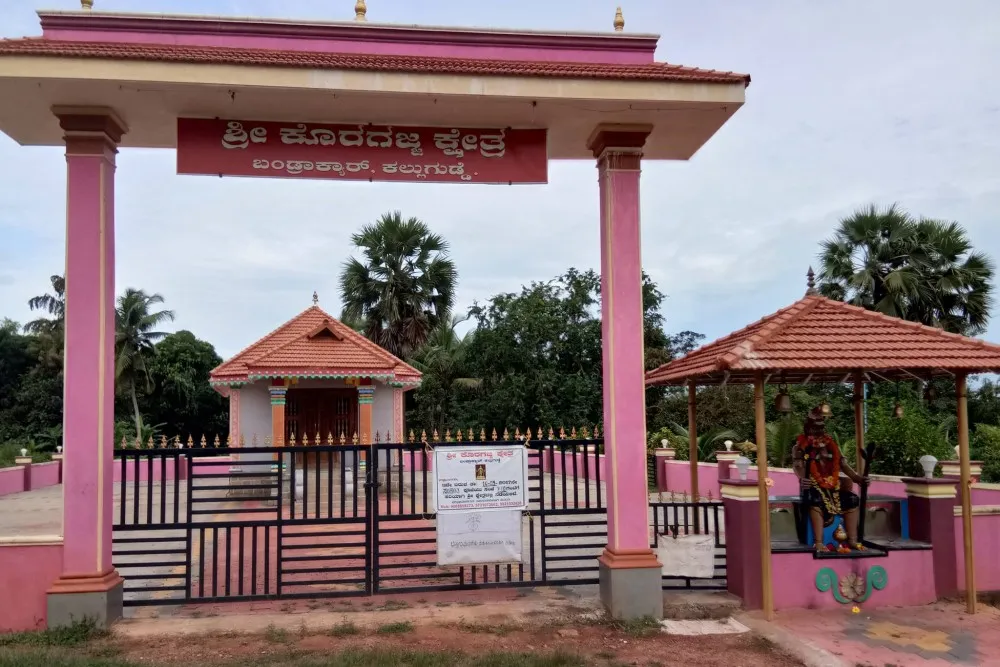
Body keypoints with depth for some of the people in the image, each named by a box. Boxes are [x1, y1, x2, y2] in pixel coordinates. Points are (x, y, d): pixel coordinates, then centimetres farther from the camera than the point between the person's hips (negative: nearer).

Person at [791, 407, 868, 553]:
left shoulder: (831, 443, 19)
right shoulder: (802, 444, 4)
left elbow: (842, 463, 12)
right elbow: (797, 464, -10)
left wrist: (857, 477, -2)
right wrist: (802, 478, -31)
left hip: (832, 484, 6)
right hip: (813, 485, -5)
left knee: (852, 499, -16)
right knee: (816, 500, -37)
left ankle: (852, 540, -10)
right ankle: (818, 542, -38)